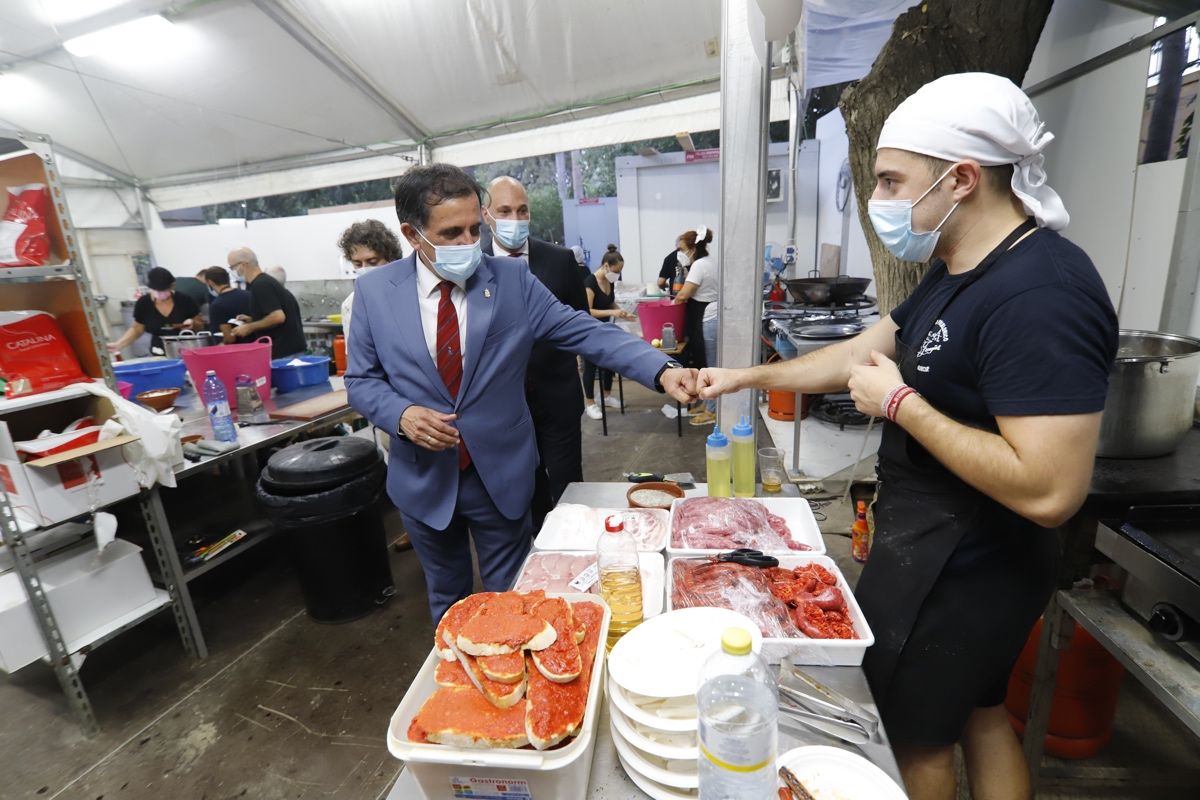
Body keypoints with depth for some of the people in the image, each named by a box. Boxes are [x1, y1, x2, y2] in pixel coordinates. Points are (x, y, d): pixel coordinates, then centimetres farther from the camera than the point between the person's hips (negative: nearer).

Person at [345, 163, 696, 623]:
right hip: (423, 479, 2)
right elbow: (362, 380, 3)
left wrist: (661, 370, -25)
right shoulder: (375, 291, -4)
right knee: (446, 600, 25)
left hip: (501, 475, -1)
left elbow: (584, 332, -12)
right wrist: (401, 414, -18)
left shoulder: (512, 279, -8)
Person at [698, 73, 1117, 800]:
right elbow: (860, 353, 11)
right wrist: (748, 376, 9)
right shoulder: (958, 274, 5)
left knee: (916, 739, 15)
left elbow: (1050, 490, -31)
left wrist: (900, 403, -24)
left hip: (959, 574, -9)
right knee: (977, 714, 27)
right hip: (944, 554, 9)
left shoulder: (1040, 294, -27)